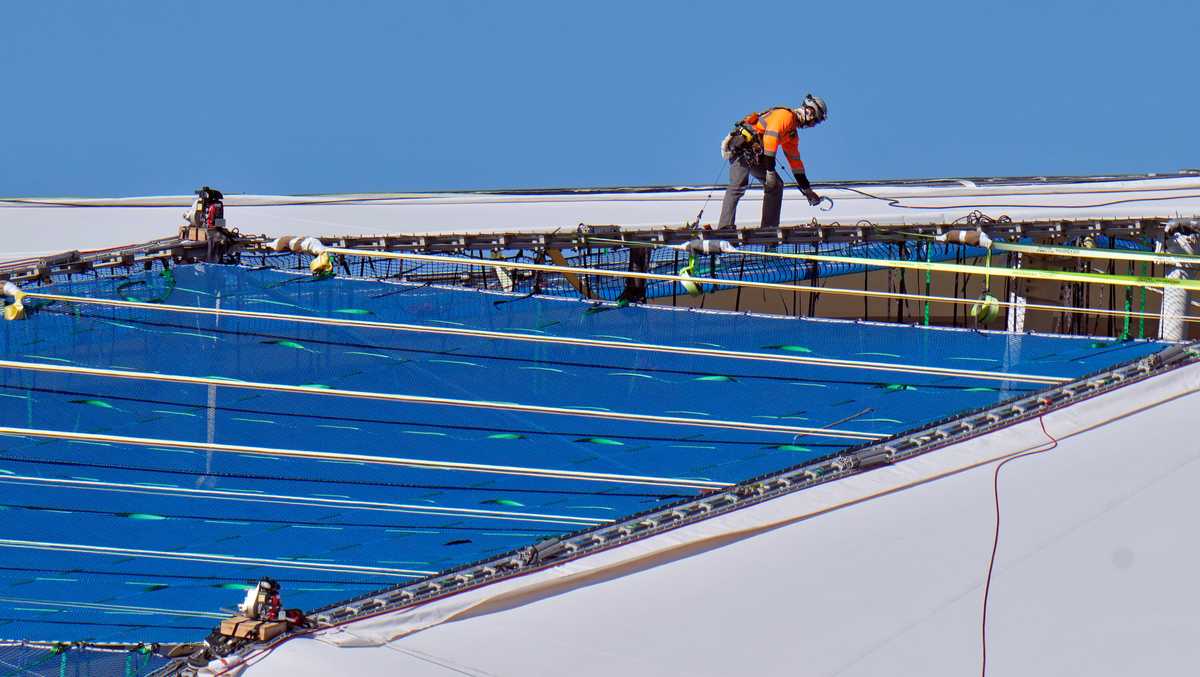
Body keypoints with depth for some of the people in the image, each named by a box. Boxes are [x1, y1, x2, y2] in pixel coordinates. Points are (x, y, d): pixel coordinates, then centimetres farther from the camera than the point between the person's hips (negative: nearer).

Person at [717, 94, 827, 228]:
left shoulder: (792, 134, 24)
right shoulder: (785, 115, -8)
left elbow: (795, 162, 30)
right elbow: (770, 137, -22)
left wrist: (807, 189, 28)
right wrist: (770, 170, -26)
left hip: (756, 155, 10)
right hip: (741, 146, -10)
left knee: (776, 185, 7)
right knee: (739, 185, -25)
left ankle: (769, 228, 5)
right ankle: (725, 227, -35)